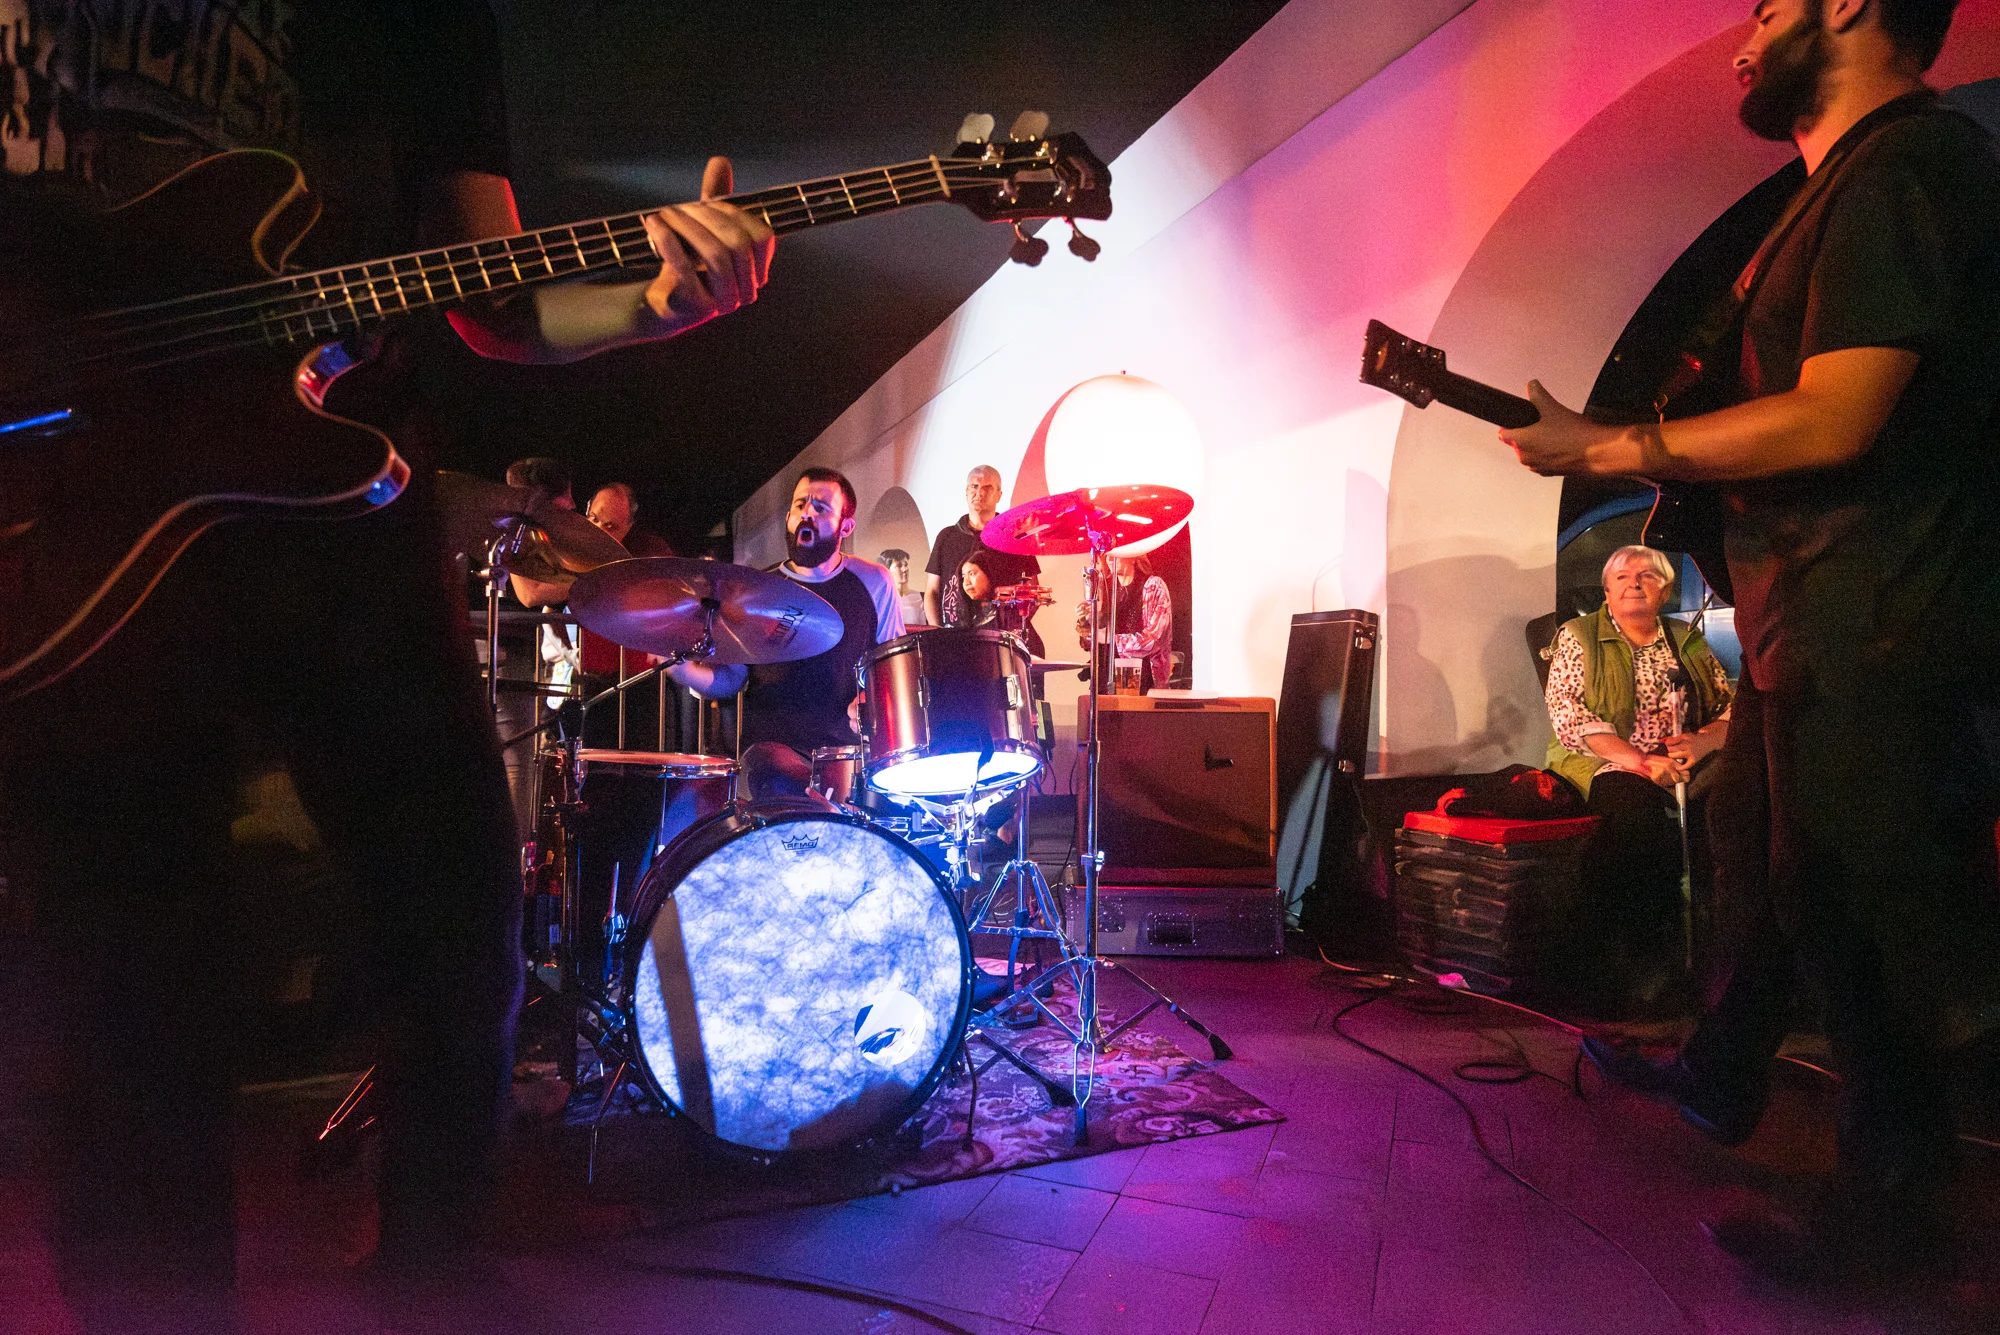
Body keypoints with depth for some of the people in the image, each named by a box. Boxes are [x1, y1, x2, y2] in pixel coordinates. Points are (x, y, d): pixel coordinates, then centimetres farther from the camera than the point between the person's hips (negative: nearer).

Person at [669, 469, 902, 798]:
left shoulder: (873, 583, 8)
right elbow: (728, 679, 12)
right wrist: (682, 668, -10)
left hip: (854, 744, 1)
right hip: (776, 744, 0)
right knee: (781, 785, -35)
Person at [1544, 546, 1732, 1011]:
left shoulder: (1689, 642, 19)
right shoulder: (1577, 638, 6)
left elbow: (1731, 709, 15)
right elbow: (1570, 719, -6)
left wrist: (1702, 741, -9)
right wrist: (1640, 761, -18)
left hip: (1684, 766, 4)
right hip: (1602, 765, -4)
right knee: (1636, 803, -36)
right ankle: (1637, 961, -29)